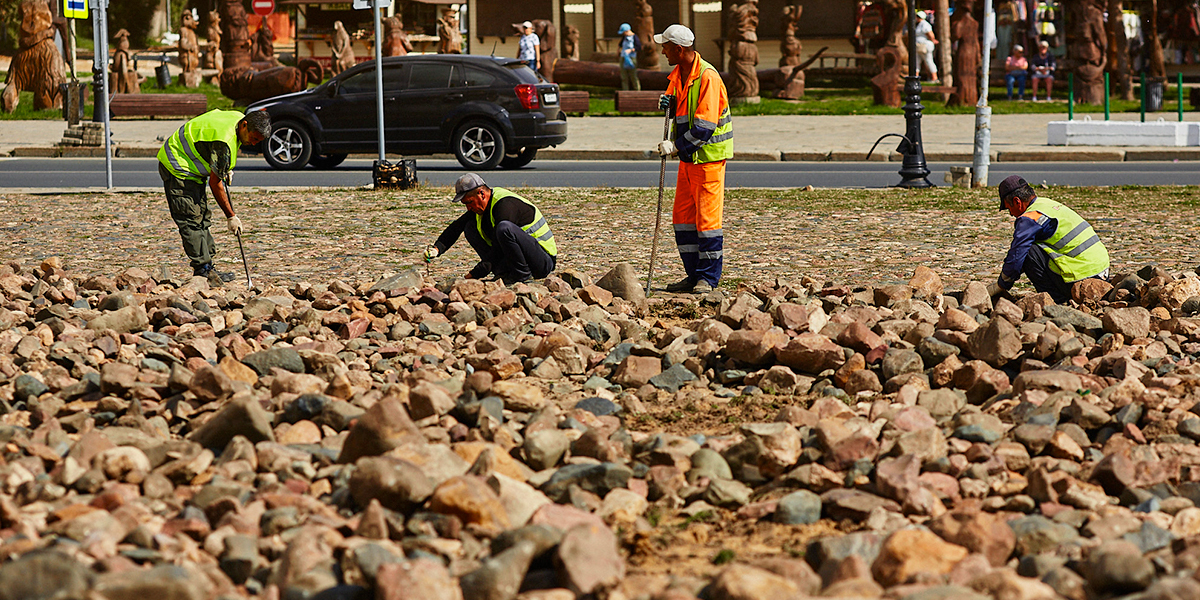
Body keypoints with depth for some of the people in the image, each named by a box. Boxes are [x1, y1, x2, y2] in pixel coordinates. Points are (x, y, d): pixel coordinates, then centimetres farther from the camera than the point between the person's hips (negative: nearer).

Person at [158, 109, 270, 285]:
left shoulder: (239, 118, -4)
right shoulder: (223, 141, -32)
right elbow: (215, 183, -25)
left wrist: (225, 170, 10)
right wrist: (231, 216, -17)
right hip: (177, 168, -10)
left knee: (202, 218, 9)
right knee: (191, 220, -13)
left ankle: (207, 269, 11)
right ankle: (203, 270, -14)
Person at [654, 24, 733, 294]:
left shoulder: (708, 77, -19)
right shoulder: (678, 74, 9)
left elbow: (704, 126, -23)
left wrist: (676, 146, -21)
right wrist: (667, 102, -3)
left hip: (709, 155, -9)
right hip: (688, 156, 9)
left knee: (707, 217, -5)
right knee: (683, 214, 10)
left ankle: (708, 278, 2)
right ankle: (694, 274, 17)